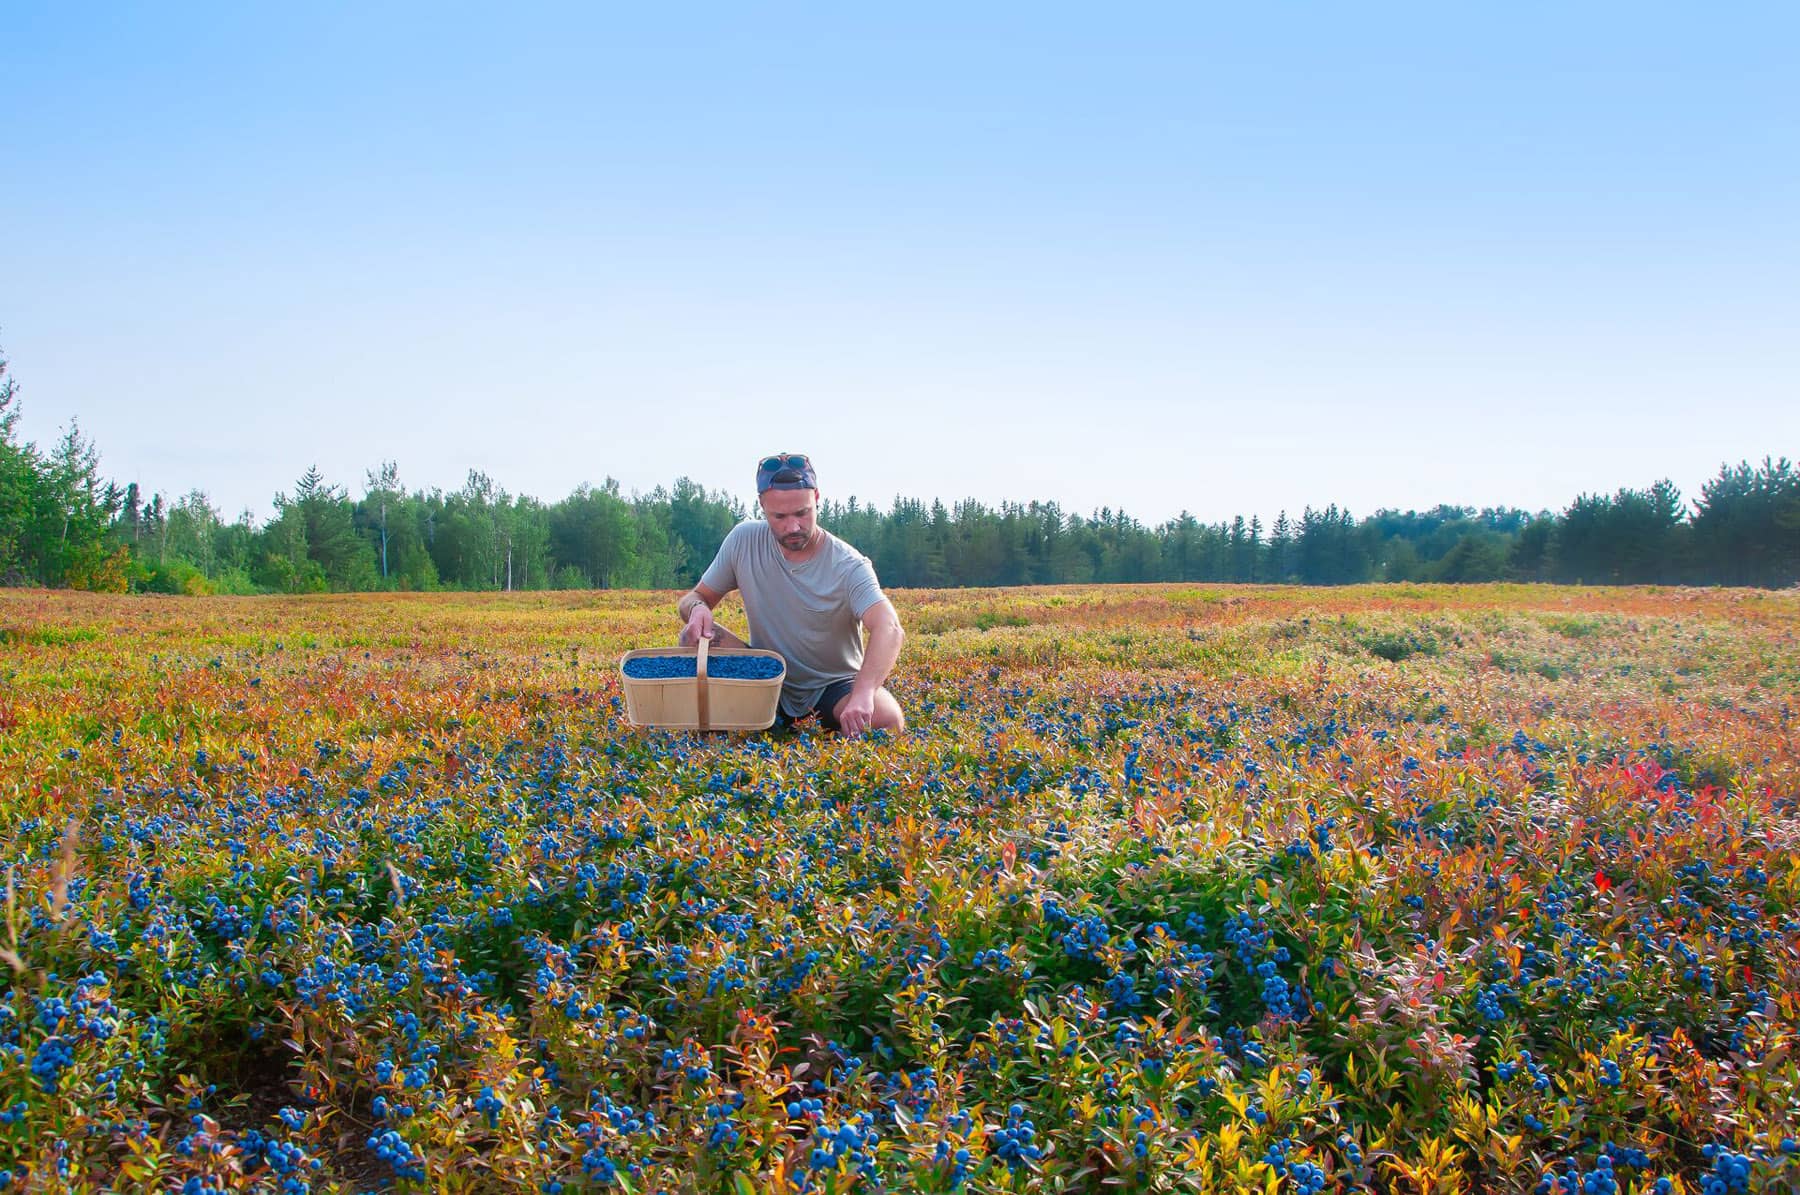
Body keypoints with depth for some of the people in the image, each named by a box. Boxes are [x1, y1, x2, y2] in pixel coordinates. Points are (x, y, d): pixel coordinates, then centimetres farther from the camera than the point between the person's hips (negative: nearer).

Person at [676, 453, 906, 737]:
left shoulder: (849, 566, -20)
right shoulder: (744, 541, -8)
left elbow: (889, 629, -36)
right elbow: (694, 597, 4)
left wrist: (862, 694, -55)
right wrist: (696, 608, -24)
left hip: (834, 686, -2)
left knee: (887, 719, -33)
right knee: (694, 637, -20)